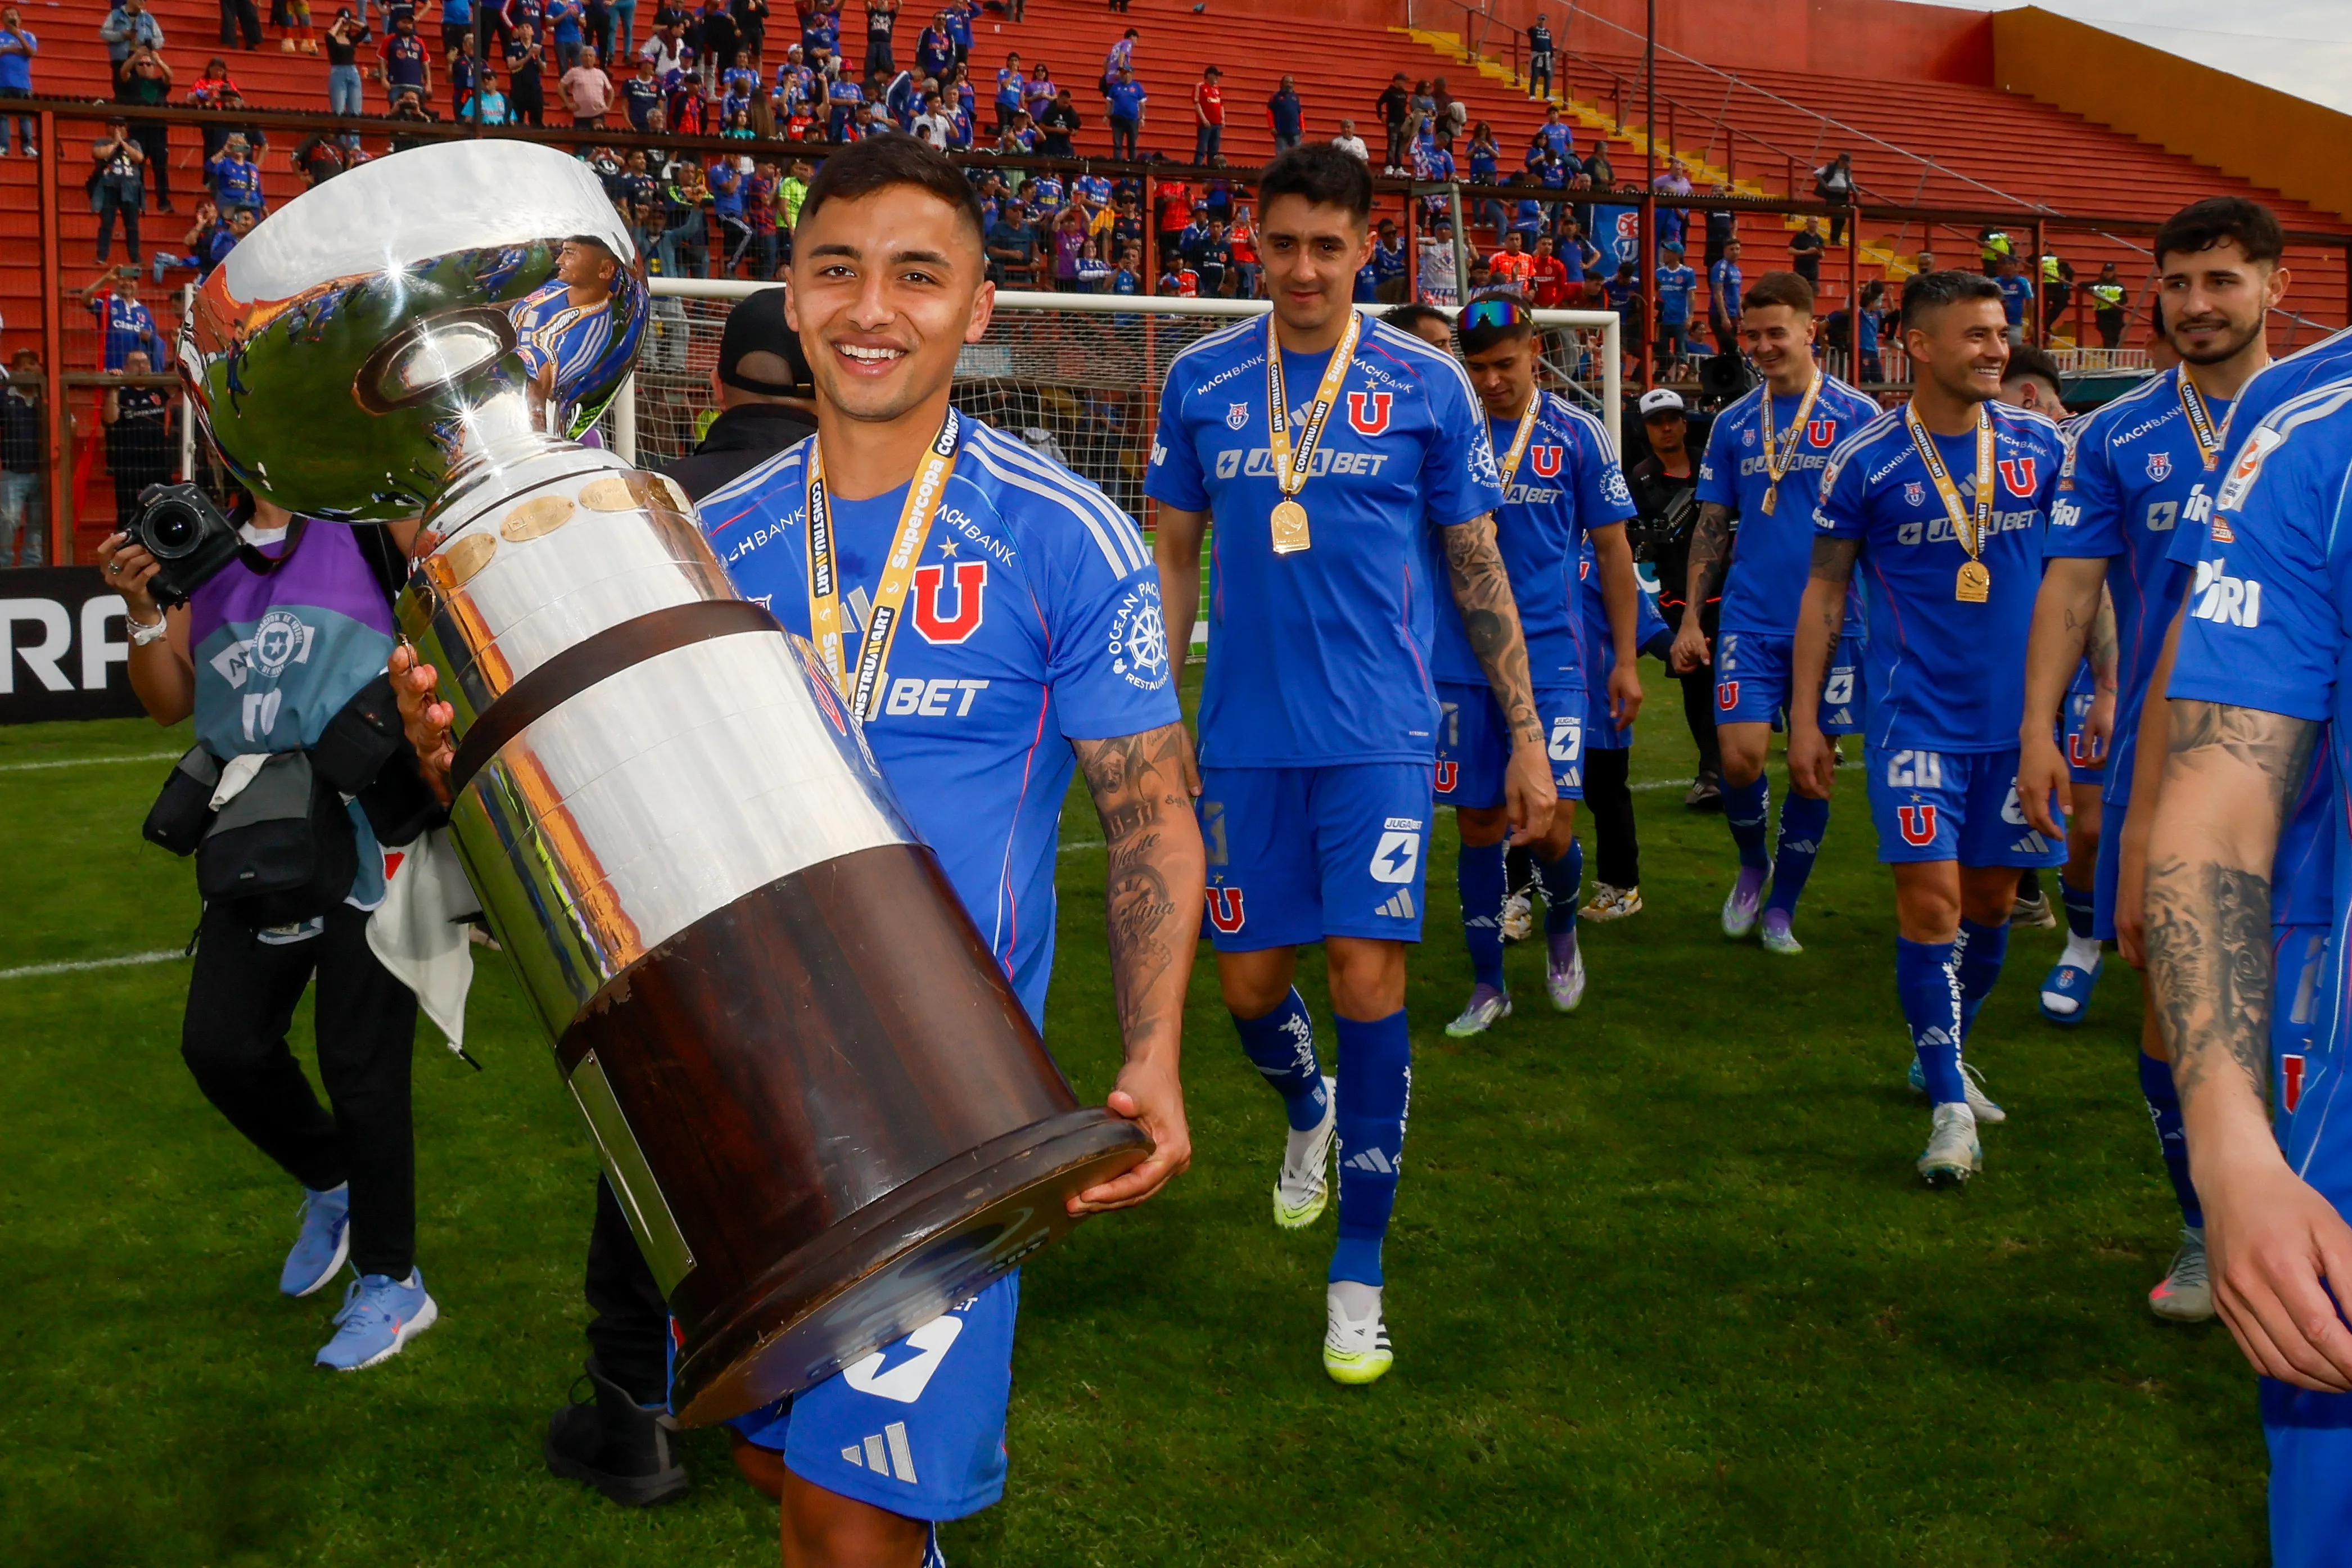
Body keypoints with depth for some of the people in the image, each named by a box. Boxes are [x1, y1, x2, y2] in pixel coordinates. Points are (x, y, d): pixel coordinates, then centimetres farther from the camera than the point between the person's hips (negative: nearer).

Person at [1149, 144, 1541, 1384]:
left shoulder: (1428, 386, 0)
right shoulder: (1201, 381, 4)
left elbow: (1479, 570, 5)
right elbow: (1173, 558, 11)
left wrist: (1526, 739, 4)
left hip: (1378, 732, -2)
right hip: (1244, 732, 3)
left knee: (1367, 973, -10)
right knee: (1248, 981, 9)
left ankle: (1359, 1271, 5)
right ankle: (1308, 1110, 45)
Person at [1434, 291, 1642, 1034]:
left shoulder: (1577, 433, 1)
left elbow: (1612, 551, 6)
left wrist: (1625, 660, 4)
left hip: (1552, 660, -1)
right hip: (1462, 662, 1)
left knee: (1552, 825, -8)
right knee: (1478, 823, 6)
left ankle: (1561, 932, 25)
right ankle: (1488, 986, 21)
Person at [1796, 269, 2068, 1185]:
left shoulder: (2041, 446, 3)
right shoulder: (1865, 460, -5)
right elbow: (1825, 590, 1)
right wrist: (1804, 719, -2)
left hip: (2020, 712, 4)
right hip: (1917, 713, -3)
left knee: (1991, 899, 12)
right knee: (1931, 898, -11)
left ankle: (1945, 1054, 34)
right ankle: (1950, 1108, -2)